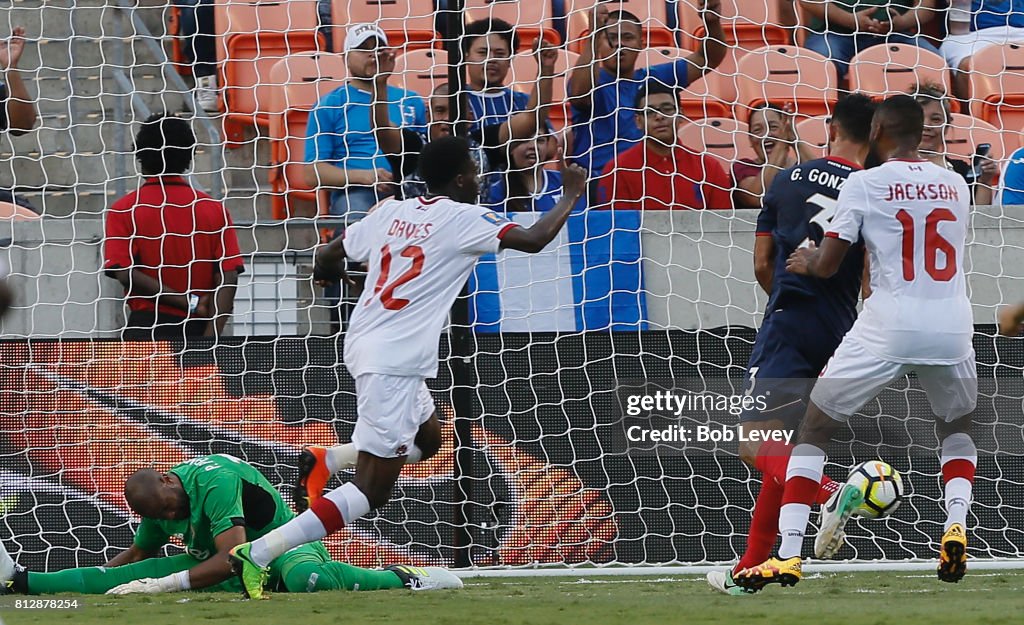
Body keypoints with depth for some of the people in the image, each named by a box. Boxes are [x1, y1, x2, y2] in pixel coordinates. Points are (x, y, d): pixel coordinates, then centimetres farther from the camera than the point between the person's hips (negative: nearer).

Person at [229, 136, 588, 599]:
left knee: (427, 436, 30)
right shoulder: (462, 219, -8)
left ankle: (323, 464, 12)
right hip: (393, 363, -9)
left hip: (363, 347, 9)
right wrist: (571, 195, 3)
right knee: (371, 489, -8)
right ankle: (258, 554, -19)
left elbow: (327, 262, 15)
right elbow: (534, 240, -13)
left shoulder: (391, 212, 11)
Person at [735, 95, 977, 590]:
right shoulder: (956, 186, 11)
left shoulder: (864, 184, -2)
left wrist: (806, 260, 22)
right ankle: (956, 525, 4)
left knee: (814, 427, 9)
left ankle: (788, 555, 0)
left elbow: (826, 266, -2)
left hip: (889, 326, -3)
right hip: (953, 324, 3)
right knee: (957, 424, 29)